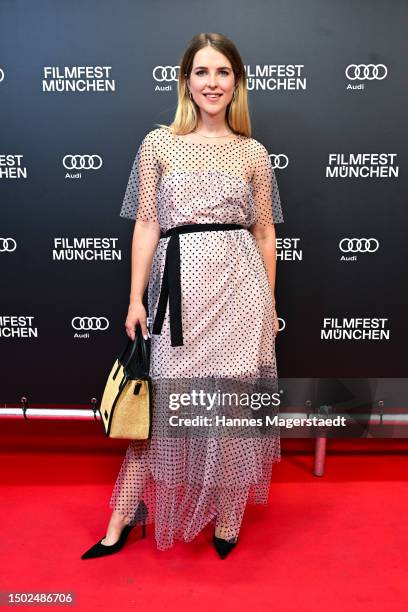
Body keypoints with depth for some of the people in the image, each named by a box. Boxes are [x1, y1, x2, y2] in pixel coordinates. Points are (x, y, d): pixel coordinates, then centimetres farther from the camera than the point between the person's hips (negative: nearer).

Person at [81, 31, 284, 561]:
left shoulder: (254, 153, 9)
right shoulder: (159, 143, 7)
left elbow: (265, 232, 11)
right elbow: (146, 225, 4)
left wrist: (270, 304, 9)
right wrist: (136, 298, -1)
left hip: (239, 285, 1)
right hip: (180, 284, 0)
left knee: (233, 398, 6)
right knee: (162, 398, 4)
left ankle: (227, 516, 28)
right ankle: (121, 522, 21)